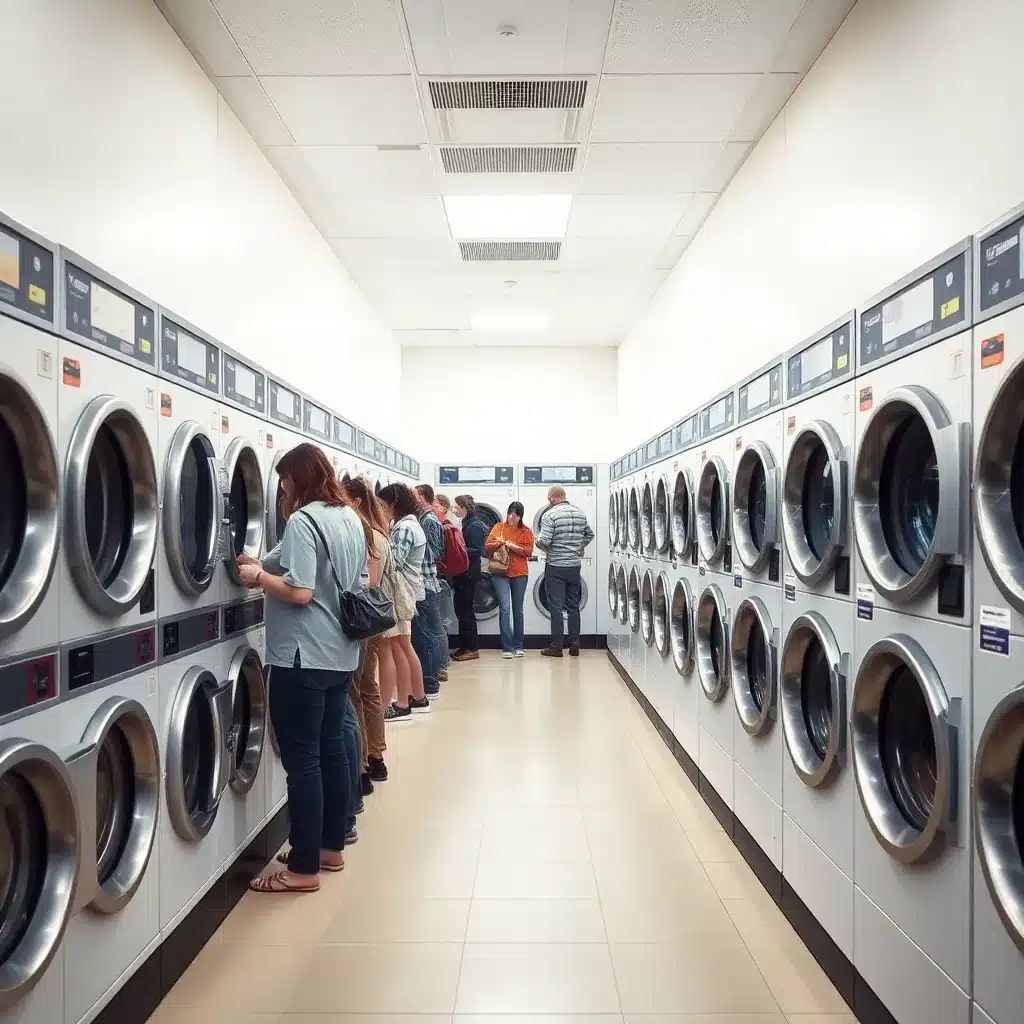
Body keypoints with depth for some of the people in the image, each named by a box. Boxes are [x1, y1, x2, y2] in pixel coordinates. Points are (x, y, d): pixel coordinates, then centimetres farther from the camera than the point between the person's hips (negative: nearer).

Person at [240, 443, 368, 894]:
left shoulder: (302, 520, -15)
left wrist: (258, 575, -6)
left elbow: (300, 592, -24)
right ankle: (331, 847, 28)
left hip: (303, 656, -9)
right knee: (331, 749, 16)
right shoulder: (352, 518, 11)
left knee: (302, 759, -1)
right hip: (340, 653, 9)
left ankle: (304, 868, 8)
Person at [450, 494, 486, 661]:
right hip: (463, 572, 10)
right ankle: (464, 646, 20)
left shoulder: (474, 526, -15)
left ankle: (472, 649, 2)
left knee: (465, 610, -5)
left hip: (469, 573, -10)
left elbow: (477, 551, -20)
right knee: (461, 609, 13)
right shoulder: (467, 523, 14)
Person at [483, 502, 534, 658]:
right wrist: (498, 543, -16)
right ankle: (507, 647, -8)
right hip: (500, 573, -1)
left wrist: (512, 546, -16)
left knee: (518, 610, 10)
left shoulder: (526, 531, 4)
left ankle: (518, 646, 20)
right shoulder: (498, 527, 6)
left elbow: (528, 551, -7)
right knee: (504, 607, -12)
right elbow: (487, 547, 3)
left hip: (519, 574, 1)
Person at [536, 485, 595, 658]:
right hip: (574, 565, 5)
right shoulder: (580, 513, 6)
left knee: (556, 607, 0)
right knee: (573, 606, 12)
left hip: (555, 567, -5)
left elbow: (544, 541, -18)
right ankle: (574, 646, 14)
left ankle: (556, 647, 3)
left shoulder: (550, 515, -13)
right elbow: (590, 535, 17)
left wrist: (538, 542, 3)